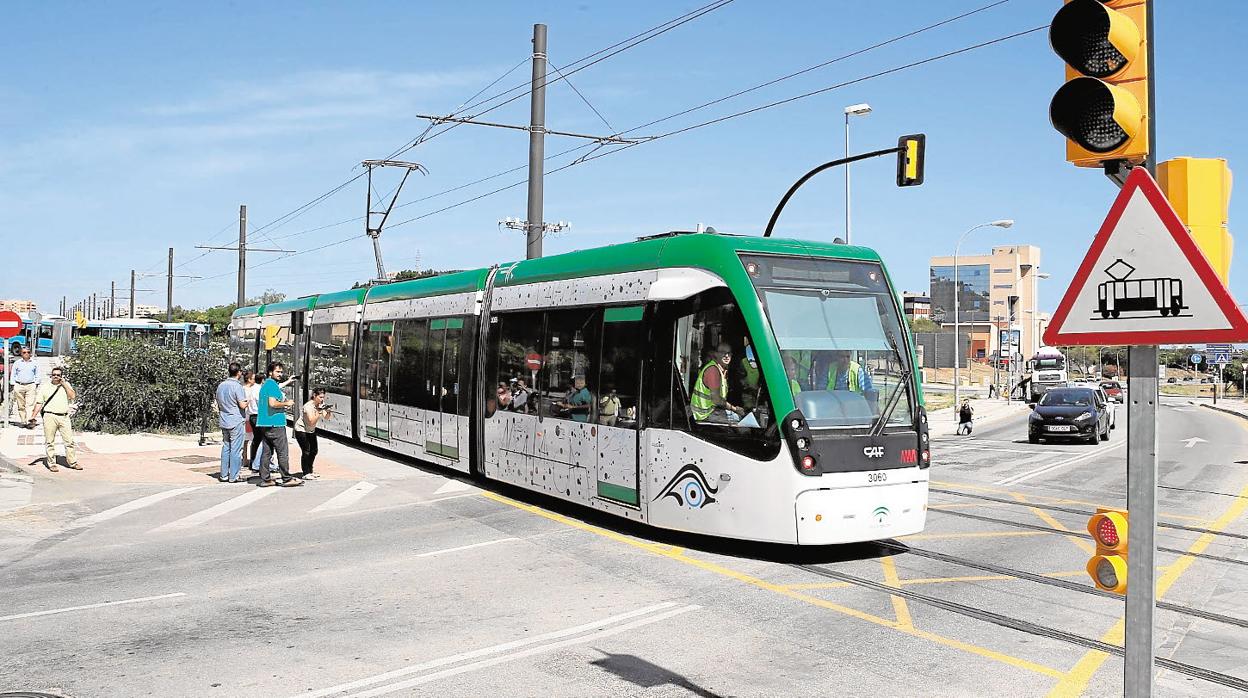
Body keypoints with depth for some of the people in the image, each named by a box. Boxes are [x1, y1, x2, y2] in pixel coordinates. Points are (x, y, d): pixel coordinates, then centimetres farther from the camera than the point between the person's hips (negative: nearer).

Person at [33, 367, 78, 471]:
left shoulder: (66, 385, 14)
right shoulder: (44, 387, 11)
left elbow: (73, 396, -2)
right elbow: (39, 403, 8)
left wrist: (64, 384, -2)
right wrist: (33, 416, -2)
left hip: (64, 417, 1)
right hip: (49, 416, -1)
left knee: (69, 440, 0)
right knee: (50, 442, 1)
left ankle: (72, 462, 8)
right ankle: (51, 463, 8)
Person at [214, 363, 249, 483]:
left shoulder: (221, 385, 8)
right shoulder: (238, 386, -15)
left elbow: (218, 404, 16)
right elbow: (242, 405, -18)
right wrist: (247, 402, 2)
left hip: (224, 421, 7)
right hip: (236, 421, -7)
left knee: (225, 447, 13)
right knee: (236, 449, -2)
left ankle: (224, 475, 15)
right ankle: (233, 476, 0)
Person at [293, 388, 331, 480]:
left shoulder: (321, 404, -6)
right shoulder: (308, 406, -26)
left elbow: (326, 417, -9)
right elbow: (312, 421, -33)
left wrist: (328, 412, -30)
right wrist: (319, 412, -39)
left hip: (311, 430, 8)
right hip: (301, 430, -8)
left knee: (313, 451, 8)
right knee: (306, 451, -13)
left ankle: (310, 471, 20)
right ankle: (306, 474, -7)